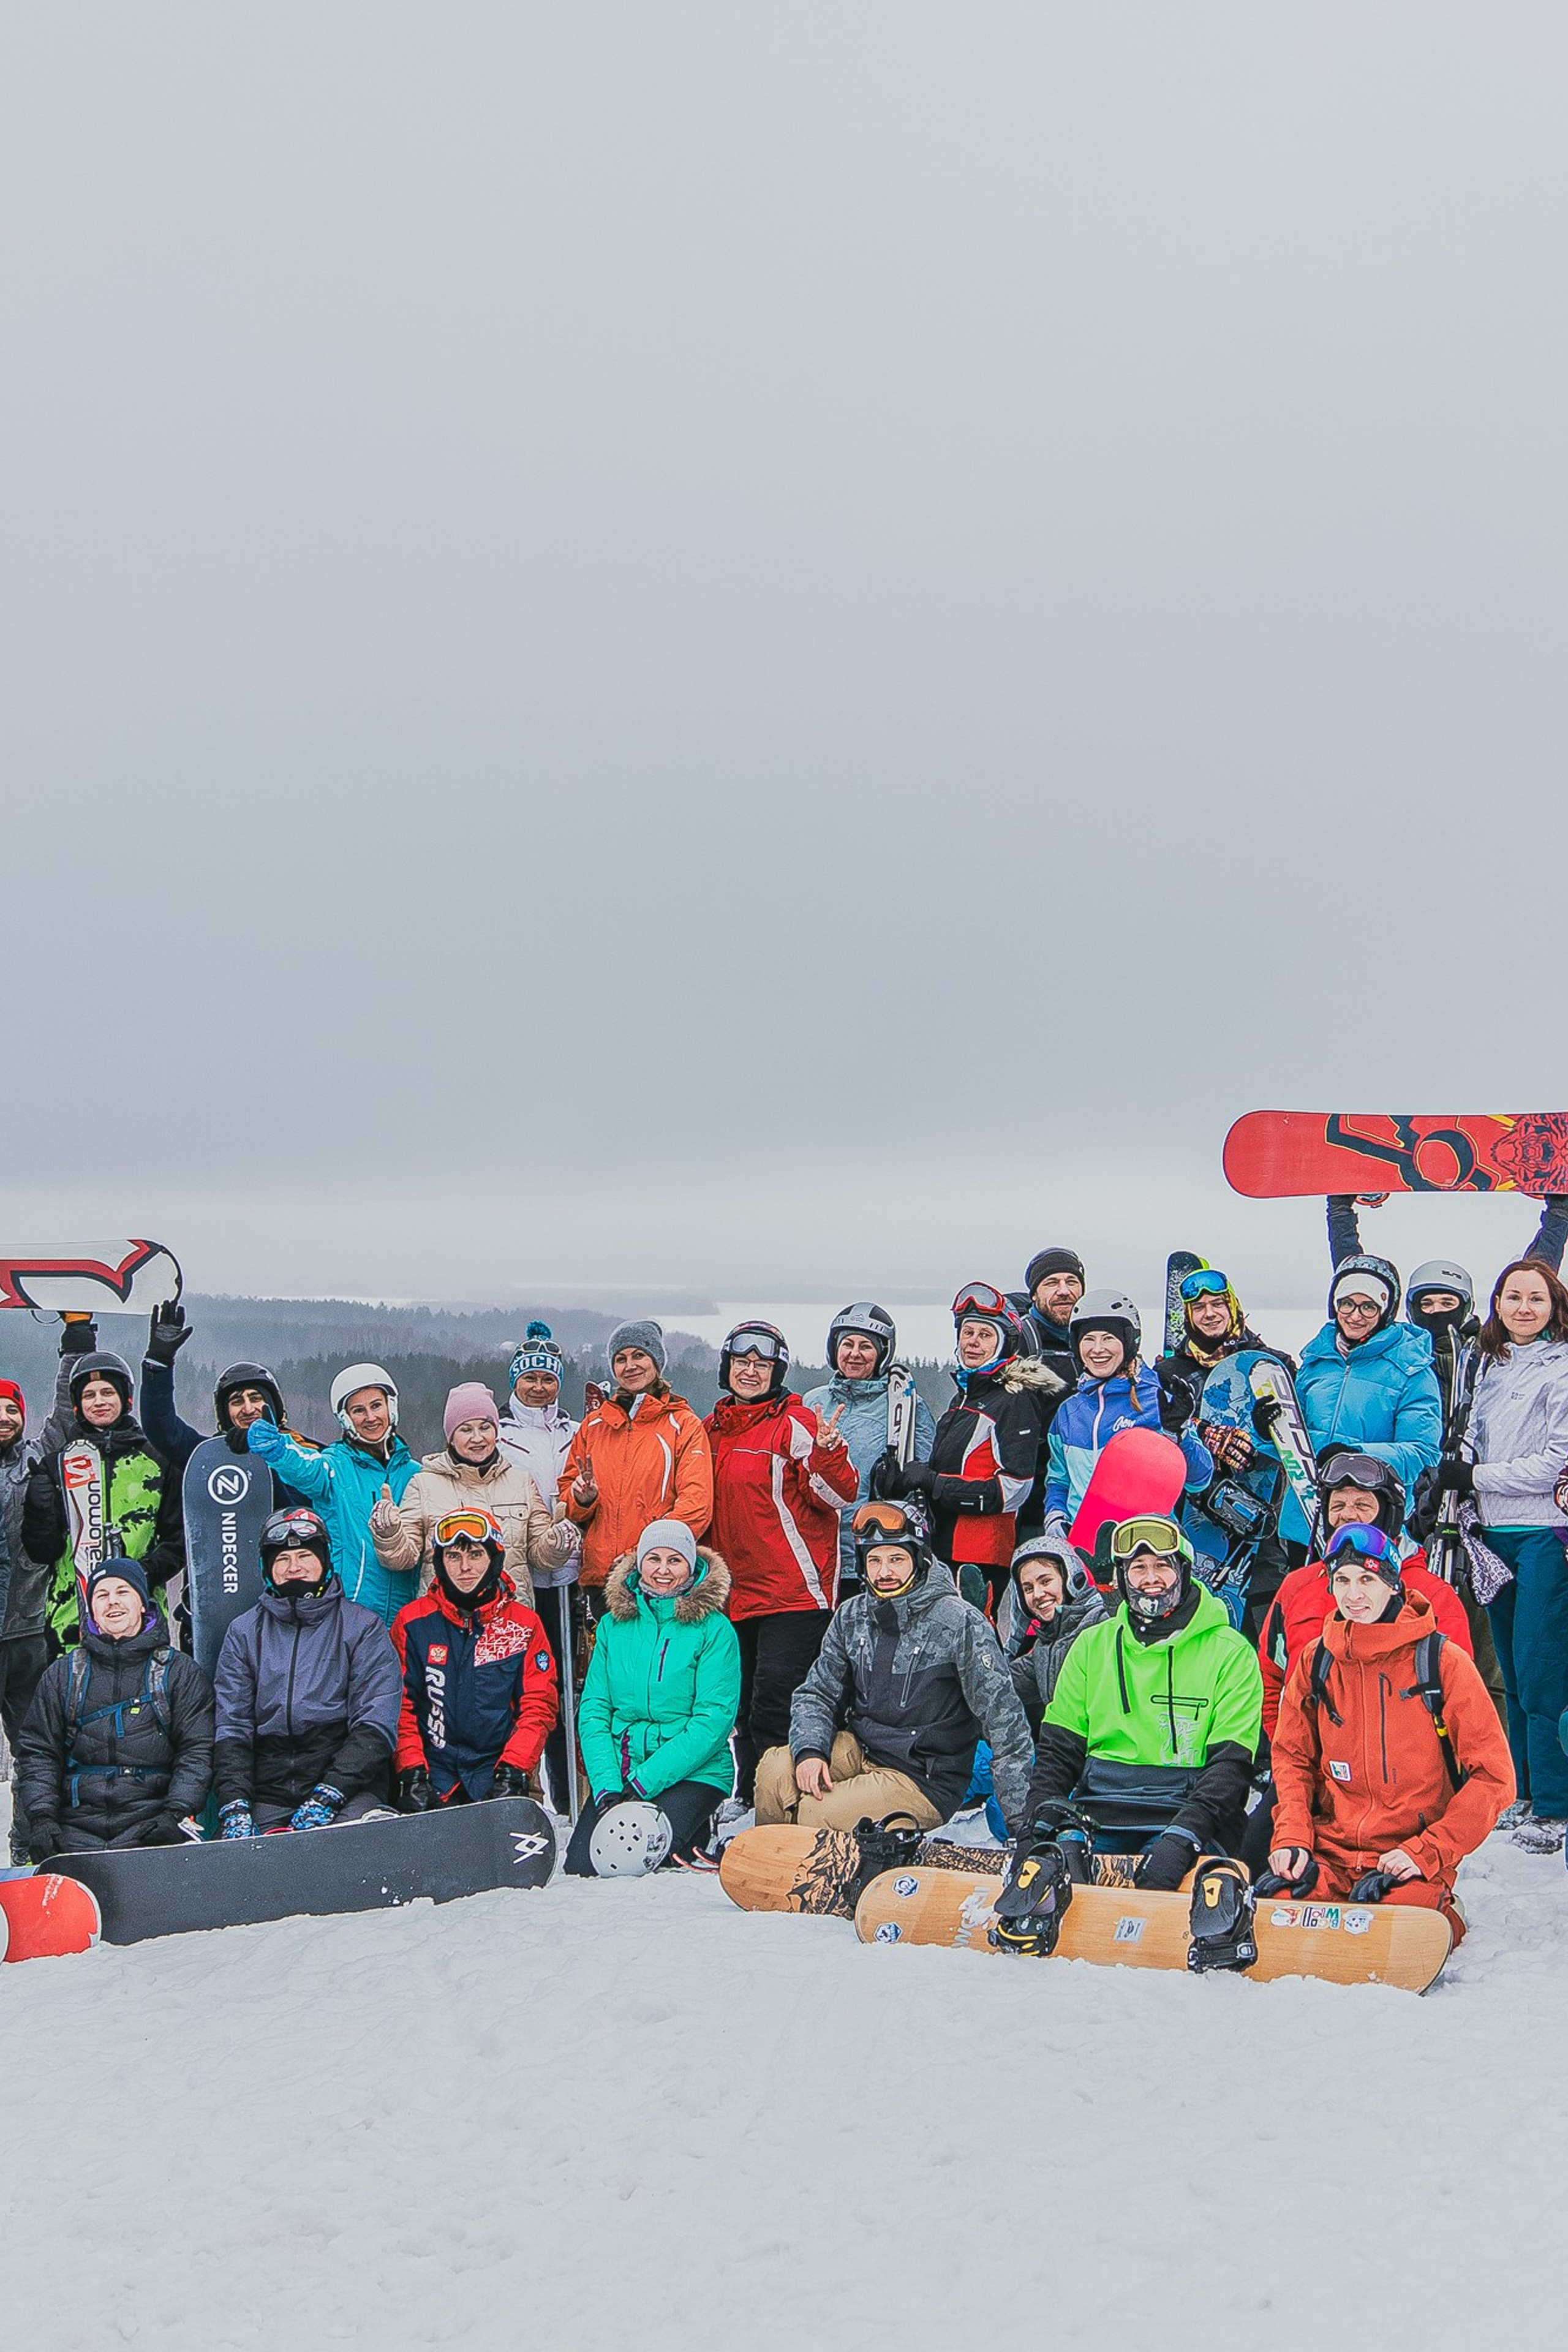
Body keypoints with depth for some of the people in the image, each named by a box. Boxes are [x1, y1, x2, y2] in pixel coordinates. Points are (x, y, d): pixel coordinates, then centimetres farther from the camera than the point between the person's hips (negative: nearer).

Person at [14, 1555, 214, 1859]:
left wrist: (175, 1814, -10)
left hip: (148, 1823, -1)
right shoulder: (63, 1675, 19)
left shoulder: (179, 1671, 13)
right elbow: (38, 1751, 16)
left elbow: (197, 1751, 5)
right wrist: (41, 1816, 0)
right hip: (77, 1828, 2)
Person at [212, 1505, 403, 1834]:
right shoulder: (244, 1633, 16)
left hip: (350, 1786, -2)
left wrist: (327, 1797, -16)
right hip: (269, 1798, 2)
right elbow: (231, 1726, 9)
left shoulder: (363, 1627, 7)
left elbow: (375, 1725, -3)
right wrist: (234, 1804, -8)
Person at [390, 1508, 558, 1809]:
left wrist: (512, 1773, -8)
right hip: (433, 1770, 0)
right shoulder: (412, 1621, 8)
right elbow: (399, 1706, 6)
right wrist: (411, 1773, -8)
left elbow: (538, 1708, 5)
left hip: (496, 1768, 0)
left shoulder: (524, 1623, 9)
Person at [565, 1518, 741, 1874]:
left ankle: (695, 1833, 4)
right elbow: (594, 1709, 4)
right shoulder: (614, 1624, 8)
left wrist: (645, 1780, -18)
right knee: (581, 1863, -17)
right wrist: (607, 1786, -12)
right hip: (619, 1770, 3)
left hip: (692, 1773, -3)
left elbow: (714, 1719, -12)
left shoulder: (714, 1629, -4)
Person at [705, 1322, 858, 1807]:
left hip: (794, 1590, -7)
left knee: (774, 1703, -11)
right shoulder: (713, 1430, 14)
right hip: (736, 1593, 7)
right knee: (744, 1707, 14)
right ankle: (747, 1799, 26)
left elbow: (836, 1496, -14)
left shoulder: (795, 1423, -6)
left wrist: (826, 1452, -29)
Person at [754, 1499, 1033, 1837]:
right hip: (859, 1750, 6)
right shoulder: (851, 1616, 4)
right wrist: (809, 1751, -12)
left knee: (815, 1814, -25)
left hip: (926, 1782, -5)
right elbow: (817, 1695, 11)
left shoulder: (961, 1623, -14)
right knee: (775, 1769, -20)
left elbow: (1004, 1720, -15)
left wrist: (1019, 1821, -17)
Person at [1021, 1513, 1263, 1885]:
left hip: (1183, 1810, -3)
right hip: (1096, 1812, 3)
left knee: (1159, 1881, -33)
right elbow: (1058, 1747, 16)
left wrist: (1184, 1834, -21)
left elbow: (1231, 1764, -5)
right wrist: (1042, 1814, -4)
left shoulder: (1231, 1652, 4)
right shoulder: (1093, 1644, 16)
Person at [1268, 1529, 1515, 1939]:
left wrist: (1425, 1853, -12)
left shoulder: (1442, 1660, -5)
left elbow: (1494, 1776, -4)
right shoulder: (1316, 1660, 6)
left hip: (1410, 1858, -2)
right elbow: (1292, 1756, 14)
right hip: (1329, 1850, 2)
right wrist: (1291, 1836, -3)